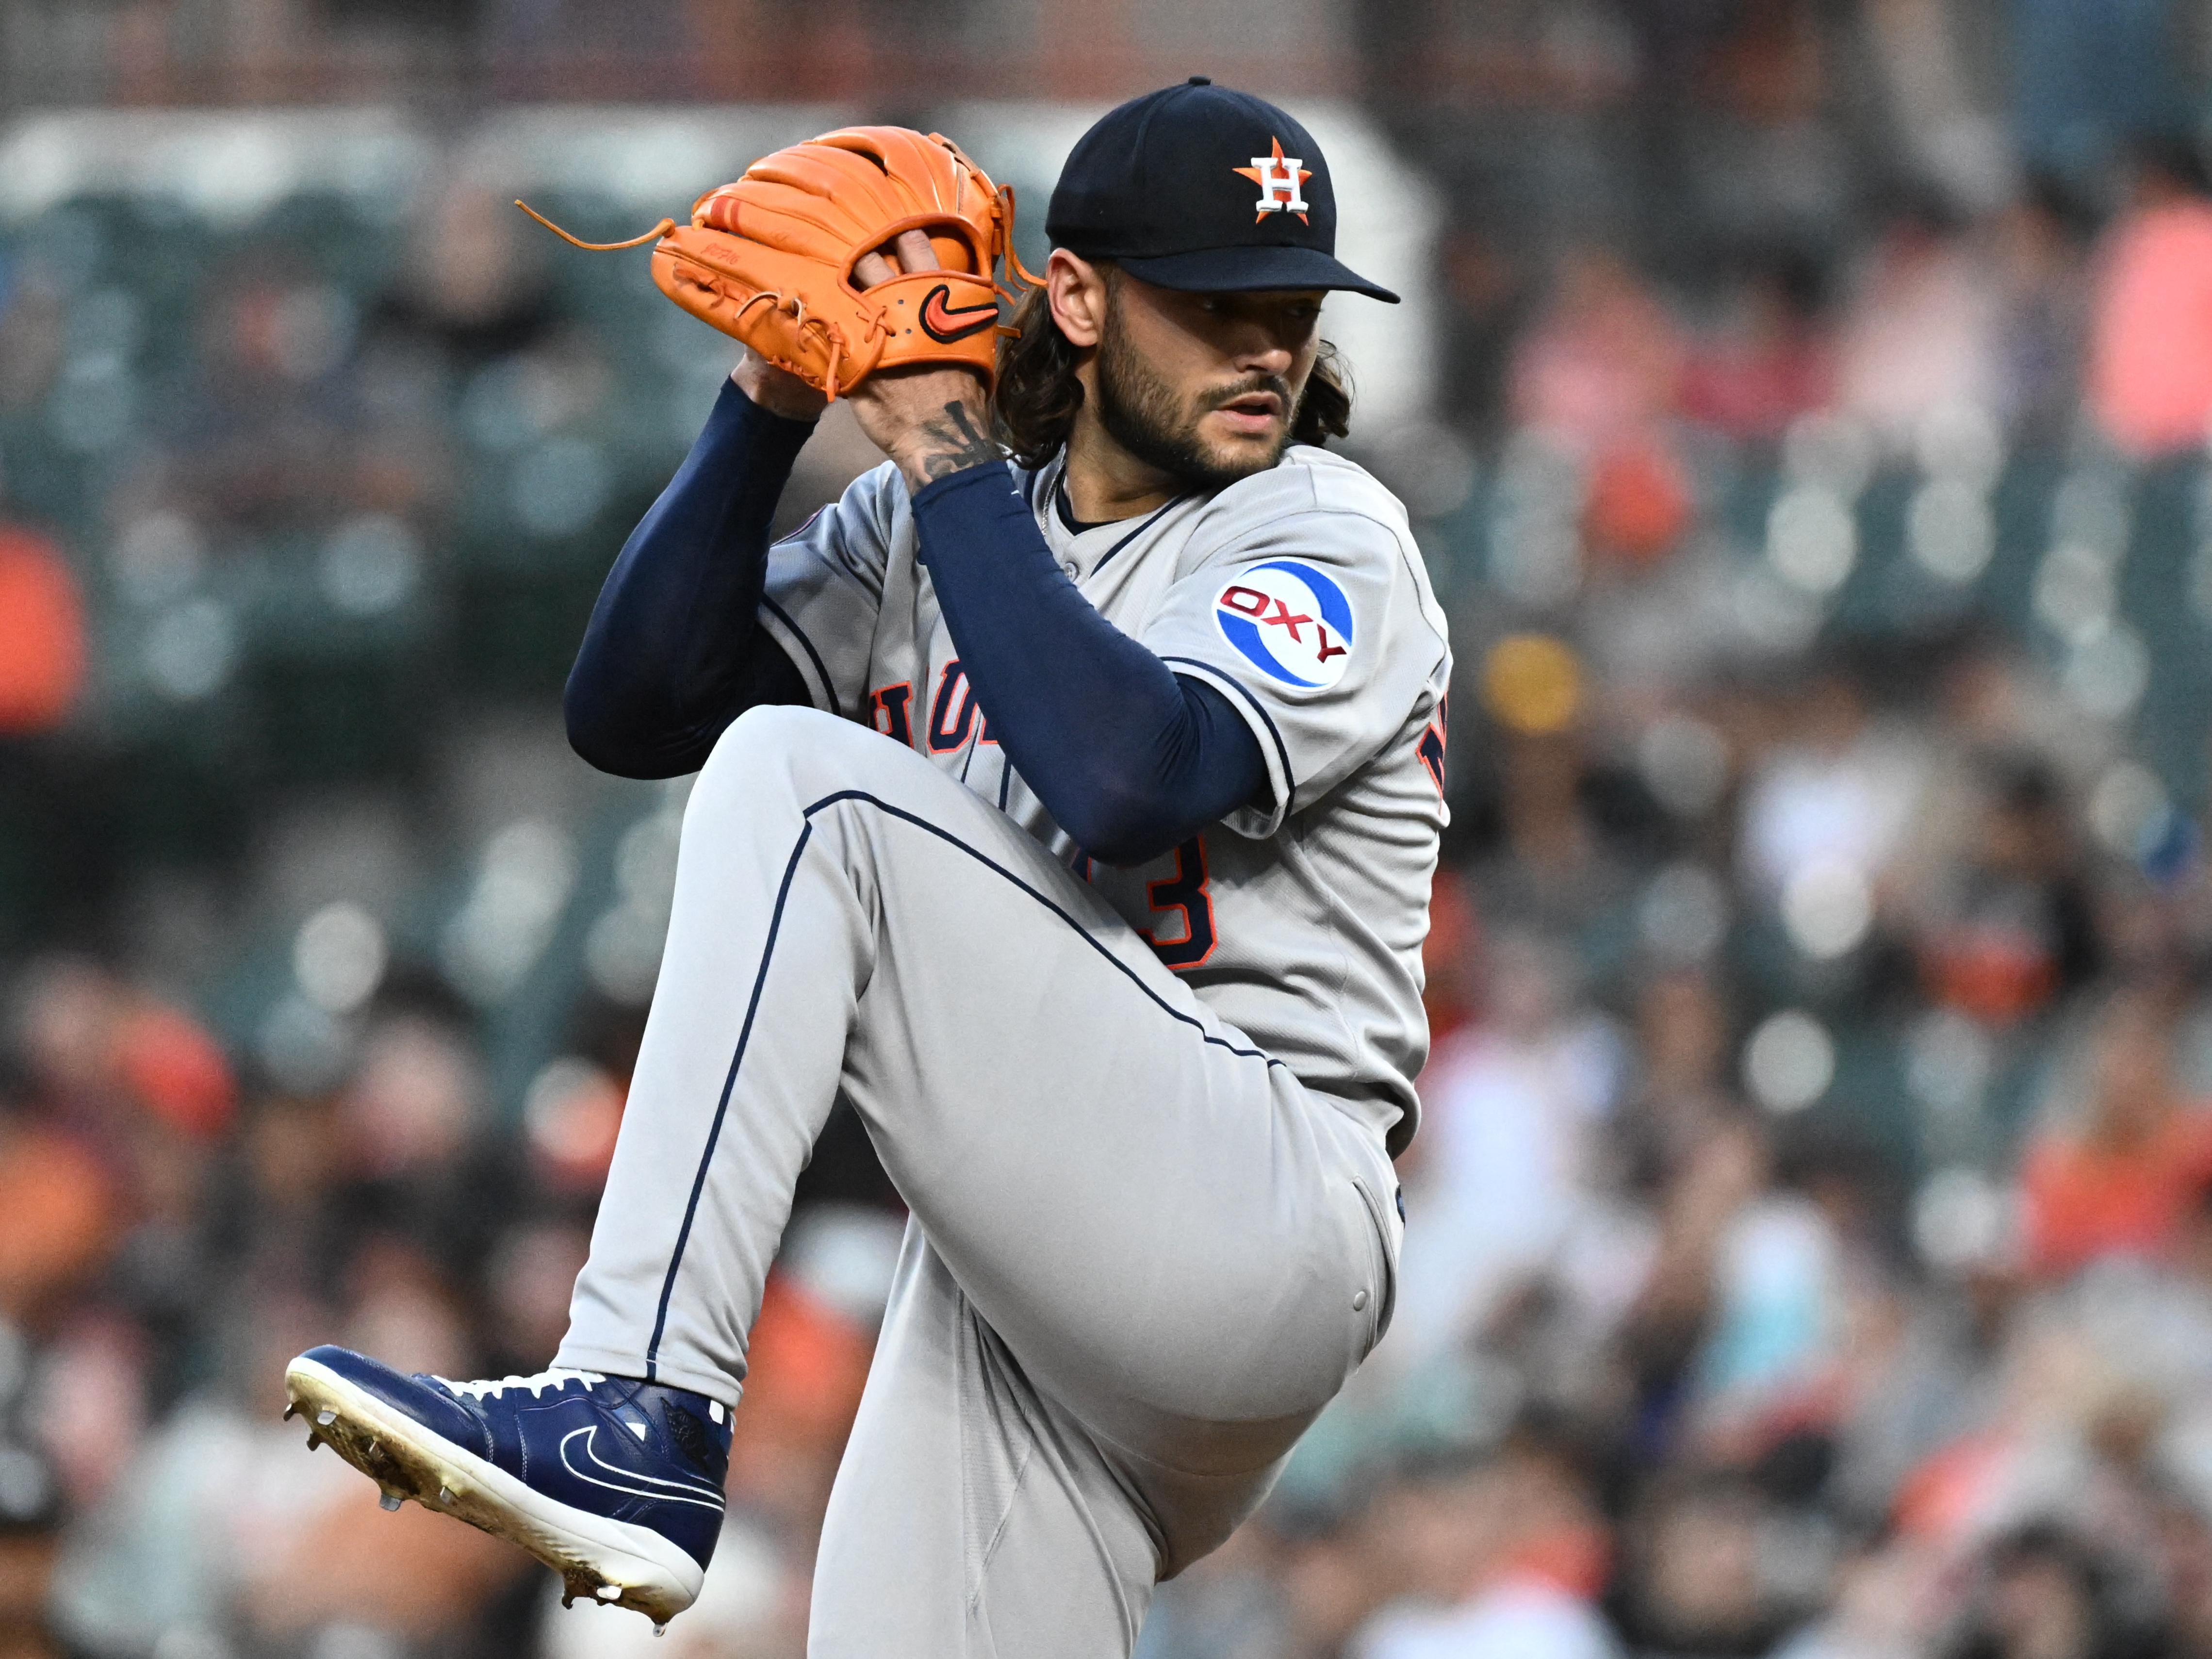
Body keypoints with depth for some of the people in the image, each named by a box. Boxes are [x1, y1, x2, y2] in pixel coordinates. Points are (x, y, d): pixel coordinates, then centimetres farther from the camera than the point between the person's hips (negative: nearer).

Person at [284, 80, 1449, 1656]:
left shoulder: (1327, 537, -2)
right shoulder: (934, 527, 17)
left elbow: (1127, 782, -21)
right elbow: (632, 711, 7)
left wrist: (946, 456, -13)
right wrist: (770, 404, -1)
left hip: (1258, 1220, -7)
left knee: (798, 775, -20)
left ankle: (636, 1414, -29)